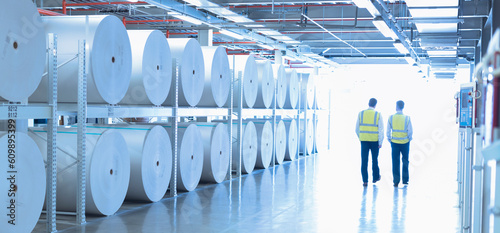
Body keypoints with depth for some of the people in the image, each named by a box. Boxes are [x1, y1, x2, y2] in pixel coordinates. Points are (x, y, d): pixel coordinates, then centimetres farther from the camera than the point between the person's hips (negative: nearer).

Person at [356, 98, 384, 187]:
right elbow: (381, 129, -5)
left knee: (364, 160, 2)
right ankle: (375, 177, 26)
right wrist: (380, 142, -1)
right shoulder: (378, 114, -4)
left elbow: (357, 128, 6)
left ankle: (365, 181, 1)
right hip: (374, 140, -1)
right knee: (374, 159, 14)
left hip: (363, 139, 1)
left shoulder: (361, 113, 1)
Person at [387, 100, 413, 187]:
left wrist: (390, 140, 12)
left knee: (395, 162, 5)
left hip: (394, 142, 0)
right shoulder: (407, 118, -10)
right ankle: (405, 180, 15)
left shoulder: (391, 118, -7)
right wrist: (409, 139, 11)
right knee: (405, 161, 13)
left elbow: (388, 131, -2)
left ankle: (396, 182, 5)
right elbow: (410, 131, -6)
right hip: (405, 142, 0)